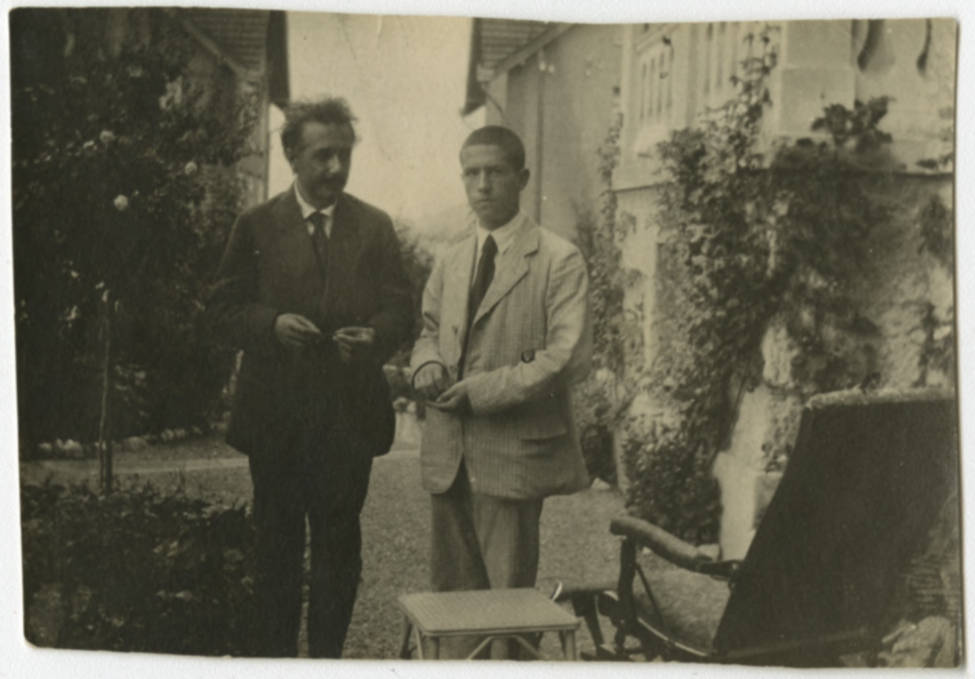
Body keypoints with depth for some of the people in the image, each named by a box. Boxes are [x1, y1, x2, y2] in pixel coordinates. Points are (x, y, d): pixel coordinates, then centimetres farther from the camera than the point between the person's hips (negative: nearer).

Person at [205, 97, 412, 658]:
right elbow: (223, 311, 1)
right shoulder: (257, 226, 3)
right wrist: (271, 322, -18)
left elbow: (400, 311, 4)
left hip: (349, 413, 1)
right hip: (276, 412, 0)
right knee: (278, 543, 10)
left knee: (339, 542, 7)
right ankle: (276, 653, 24)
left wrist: (374, 335, -17)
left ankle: (328, 654, 21)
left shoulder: (375, 227, 7)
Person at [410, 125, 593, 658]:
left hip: (513, 452, -6)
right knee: (452, 590, 13)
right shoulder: (450, 261, 13)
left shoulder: (559, 260, -7)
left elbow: (569, 358, -14)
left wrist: (482, 390, -16)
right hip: (448, 453, 6)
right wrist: (426, 363, 0)